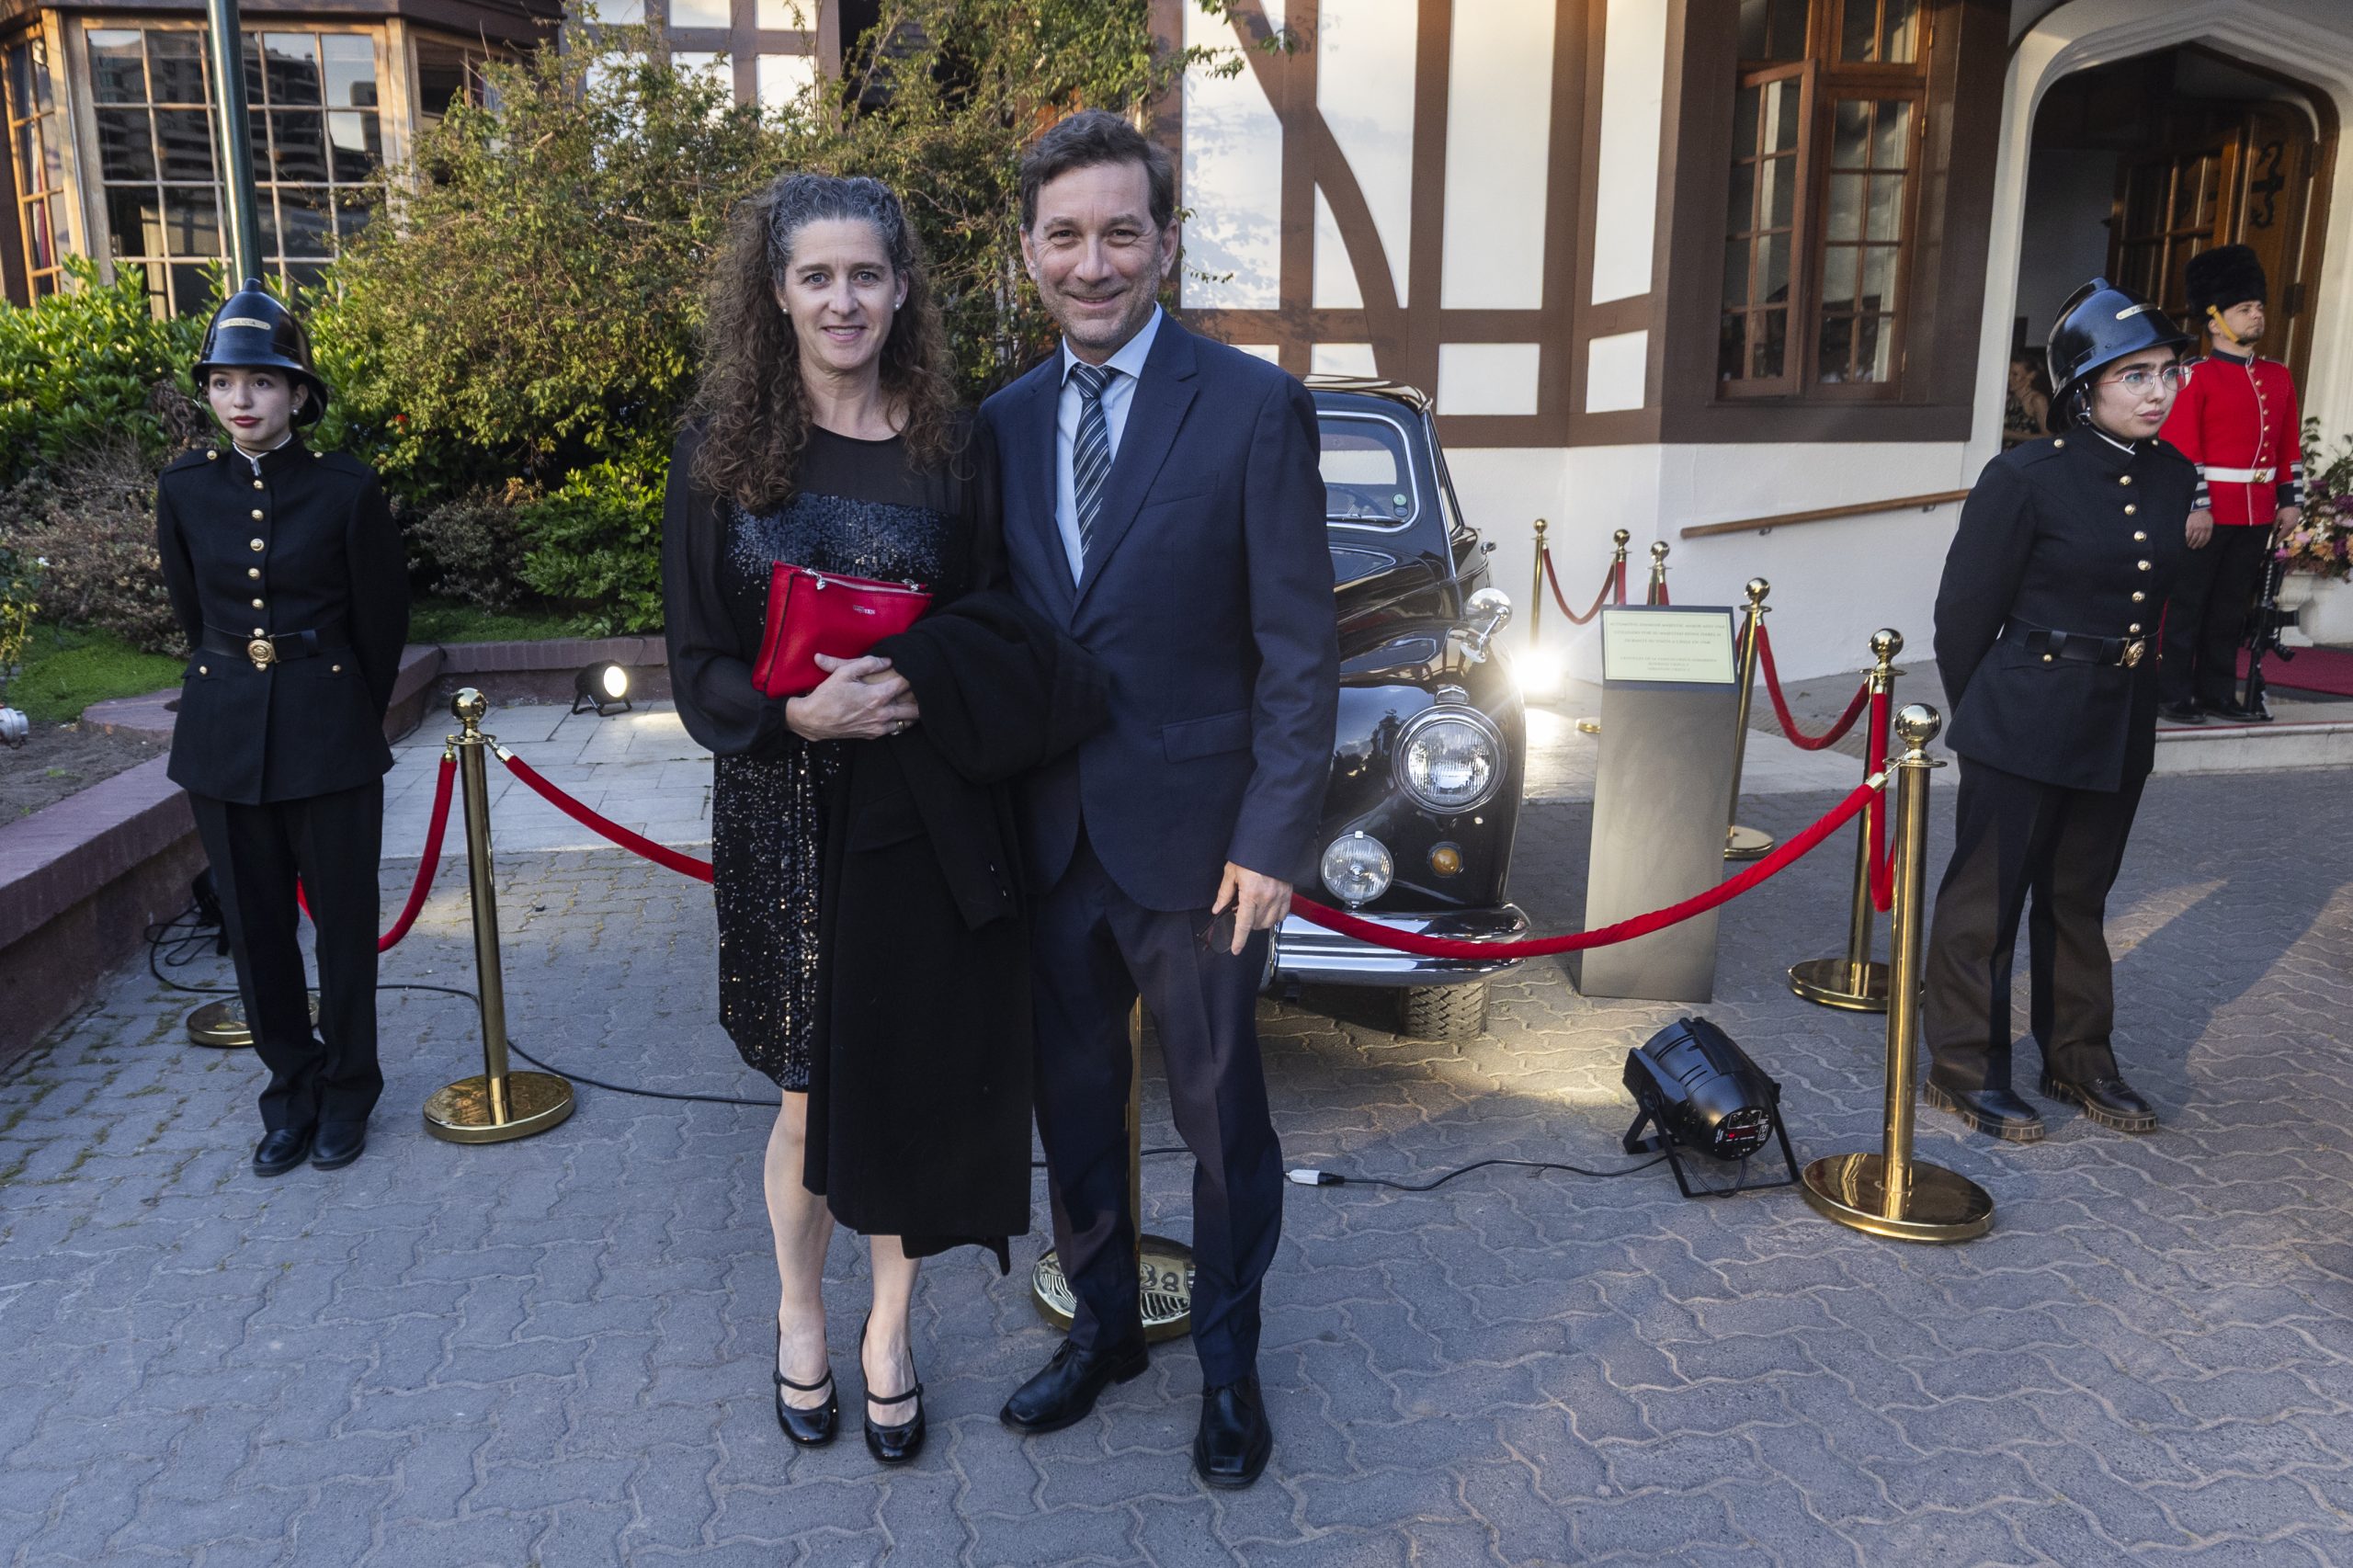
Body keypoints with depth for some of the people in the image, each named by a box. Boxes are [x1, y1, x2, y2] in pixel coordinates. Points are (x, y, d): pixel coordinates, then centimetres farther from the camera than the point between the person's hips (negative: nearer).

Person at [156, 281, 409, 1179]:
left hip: (330, 738, -3)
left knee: (344, 922, 5)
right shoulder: (185, 488, 2)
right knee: (256, 927, 10)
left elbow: (381, 623, 1)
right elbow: (192, 616, 14)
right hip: (223, 737, 3)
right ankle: (291, 1090, 26)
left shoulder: (347, 489, -7)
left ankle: (346, 1092, 23)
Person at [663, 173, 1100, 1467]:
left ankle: (890, 1325, 32)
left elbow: (1004, 635, 1)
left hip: (924, 822, 0)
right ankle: (799, 1316, 37)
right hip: (784, 820, 0)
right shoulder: (722, 447, 0)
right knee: (813, 1093, 11)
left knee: (910, 1085, 9)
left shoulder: (953, 447, 1)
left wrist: (910, 678, -19)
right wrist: (794, 711, -20)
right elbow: (698, 658, -1)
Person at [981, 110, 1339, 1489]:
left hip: (1193, 840, -4)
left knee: (1220, 1114, 12)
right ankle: (1103, 1325, 40)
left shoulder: (1256, 408, -9)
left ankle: (1230, 1356, 34)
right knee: (1073, 1101, 18)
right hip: (1045, 840, 4)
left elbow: (1299, 648, -10)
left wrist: (1273, 841, -14)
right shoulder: (1007, 422, 6)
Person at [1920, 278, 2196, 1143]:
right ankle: (1964, 1066, 17)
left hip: (2120, 726, 6)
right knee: (1987, 895, 4)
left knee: (2079, 896, 18)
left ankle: (2078, 1057, 32)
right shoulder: (2026, 477, -14)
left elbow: (2149, 597, 15)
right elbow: (1965, 611, -8)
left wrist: (2119, 689, 15)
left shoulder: (2173, 477, 4)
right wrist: (1985, 715, 2)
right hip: (2023, 726, -6)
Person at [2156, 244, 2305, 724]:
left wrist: (2291, 500, 11)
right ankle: (2173, 696, 6)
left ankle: (2219, 694, 19)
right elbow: (2182, 448, -13)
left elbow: (2290, 445, 16)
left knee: (2231, 609, 11)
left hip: (2257, 513, 6)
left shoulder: (2278, 377, 13)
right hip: (2208, 511, -6)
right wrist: (2194, 507, -18)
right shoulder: (2196, 377, -7)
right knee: (2185, 605, 0)